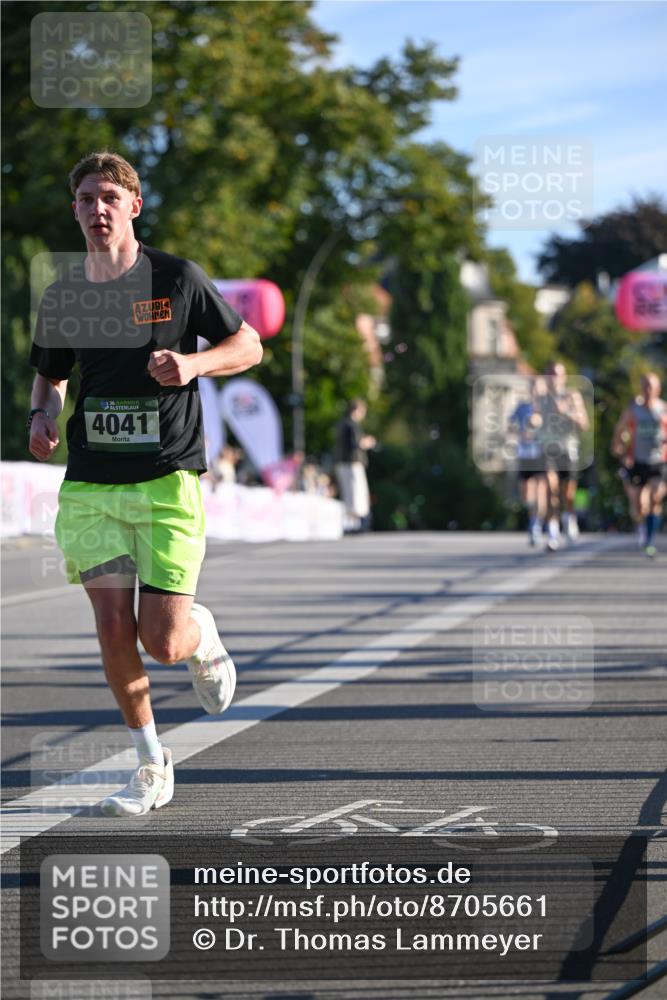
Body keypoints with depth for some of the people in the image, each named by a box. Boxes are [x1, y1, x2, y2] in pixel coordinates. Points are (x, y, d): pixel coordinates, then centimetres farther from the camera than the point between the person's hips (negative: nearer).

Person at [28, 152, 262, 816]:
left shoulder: (177, 279, -2)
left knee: (163, 642, -9)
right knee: (113, 629, -6)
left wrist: (195, 363, -13)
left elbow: (248, 346, 6)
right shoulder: (62, 298, 7)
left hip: (168, 482, -3)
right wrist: (43, 415, 0)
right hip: (91, 486, 3)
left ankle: (202, 634, 30)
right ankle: (151, 766, 12)